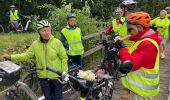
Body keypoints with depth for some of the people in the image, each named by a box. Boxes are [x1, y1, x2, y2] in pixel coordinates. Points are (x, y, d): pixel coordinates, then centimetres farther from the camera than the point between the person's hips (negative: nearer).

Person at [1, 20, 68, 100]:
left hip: (56, 75, -2)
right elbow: (26, 55, 4)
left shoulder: (57, 42, -10)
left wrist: (64, 73, -7)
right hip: (43, 76, 2)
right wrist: (11, 57, -3)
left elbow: (64, 57, -5)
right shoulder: (35, 44, -3)